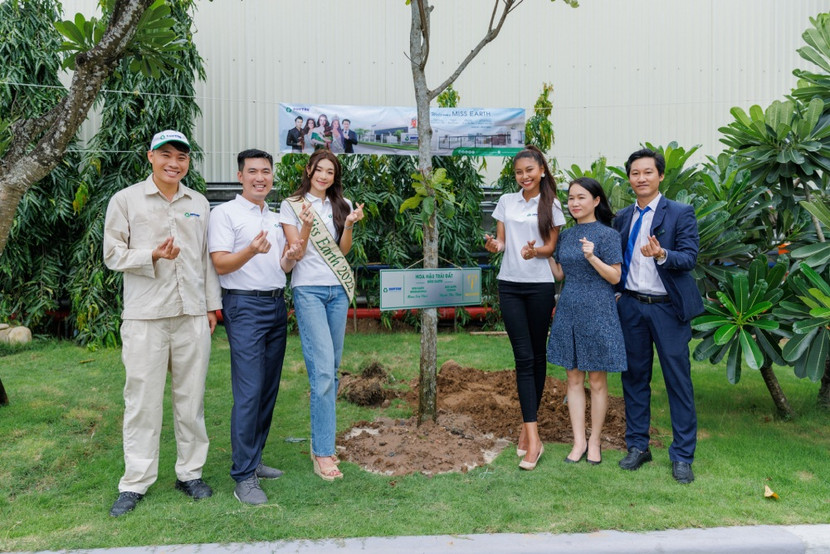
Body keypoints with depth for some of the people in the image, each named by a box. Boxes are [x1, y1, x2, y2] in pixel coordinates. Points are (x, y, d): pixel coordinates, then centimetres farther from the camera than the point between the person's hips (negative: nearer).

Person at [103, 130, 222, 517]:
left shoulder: (199, 203, 13)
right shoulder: (125, 200, 3)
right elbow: (113, 254, 0)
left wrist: (213, 304, 12)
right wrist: (153, 256, -17)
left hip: (192, 315, 3)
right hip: (145, 317, -3)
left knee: (191, 397, 8)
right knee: (142, 399, 2)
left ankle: (190, 472, 21)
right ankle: (135, 482, 15)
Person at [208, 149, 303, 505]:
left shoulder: (276, 218, 20)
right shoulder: (225, 213, -1)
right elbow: (220, 264, -9)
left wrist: (291, 257, -1)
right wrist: (251, 251, -26)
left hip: (277, 305, 7)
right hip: (245, 306, -7)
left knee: (269, 389, 9)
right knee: (249, 392, -11)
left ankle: (254, 460, 21)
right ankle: (243, 476, -4)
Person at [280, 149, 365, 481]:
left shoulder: (341, 206, 13)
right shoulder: (291, 205, 3)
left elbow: (343, 250, 8)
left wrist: (349, 225, -9)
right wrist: (306, 225, -18)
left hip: (338, 290, 5)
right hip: (308, 289, -4)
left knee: (332, 368, 7)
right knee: (322, 371, -13)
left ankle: (321, 439, 21)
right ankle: (323, 452, -6)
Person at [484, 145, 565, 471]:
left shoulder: (551, 205, 3)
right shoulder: (506, 201, 10)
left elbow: (551, 247, 1)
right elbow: (501, 241, 11)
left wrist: (535, 251, -22)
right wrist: (494, 246, -13)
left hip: (539, 286, -1)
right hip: (509, 285, 1)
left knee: (537, 355, 7)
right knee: (523, 358, -4)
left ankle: (527, 424, 21)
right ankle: (533, 437, -5)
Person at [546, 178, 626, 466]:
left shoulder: (607, 234, -6)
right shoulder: (566, 235, 10)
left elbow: (614, 277, -9)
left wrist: (592, 257, -23)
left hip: (597, 312, -5)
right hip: (569, 311, 5)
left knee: (597, 380, 6)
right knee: (574, 379, 8)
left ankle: (595, 441, 20)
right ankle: (579, 441, 17)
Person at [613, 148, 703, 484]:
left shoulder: (681, 214, -4)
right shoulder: (622, 218, 10)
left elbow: (689, 257, -13)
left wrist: (661, 254, -31)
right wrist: (615, 294, 0)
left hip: (667, 308, -4)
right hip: (631, 306, 4)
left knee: (678, 380, 2)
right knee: (635, 377, 11)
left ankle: (682, 456, 14)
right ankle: (638, 446, 25)